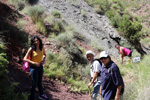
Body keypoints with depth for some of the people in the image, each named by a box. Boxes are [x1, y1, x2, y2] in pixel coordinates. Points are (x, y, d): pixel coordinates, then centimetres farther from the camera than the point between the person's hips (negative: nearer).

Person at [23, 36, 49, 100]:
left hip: (40, 66, 5)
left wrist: (43, 59, -2)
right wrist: (34, 63, -27)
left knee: (39, 83, 22)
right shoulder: (31, 49, -17)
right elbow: (25, 59, -19)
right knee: (34, 84, 4)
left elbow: (44, 54, 18)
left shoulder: (42, 47, -3)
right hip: (33, 67, -5)